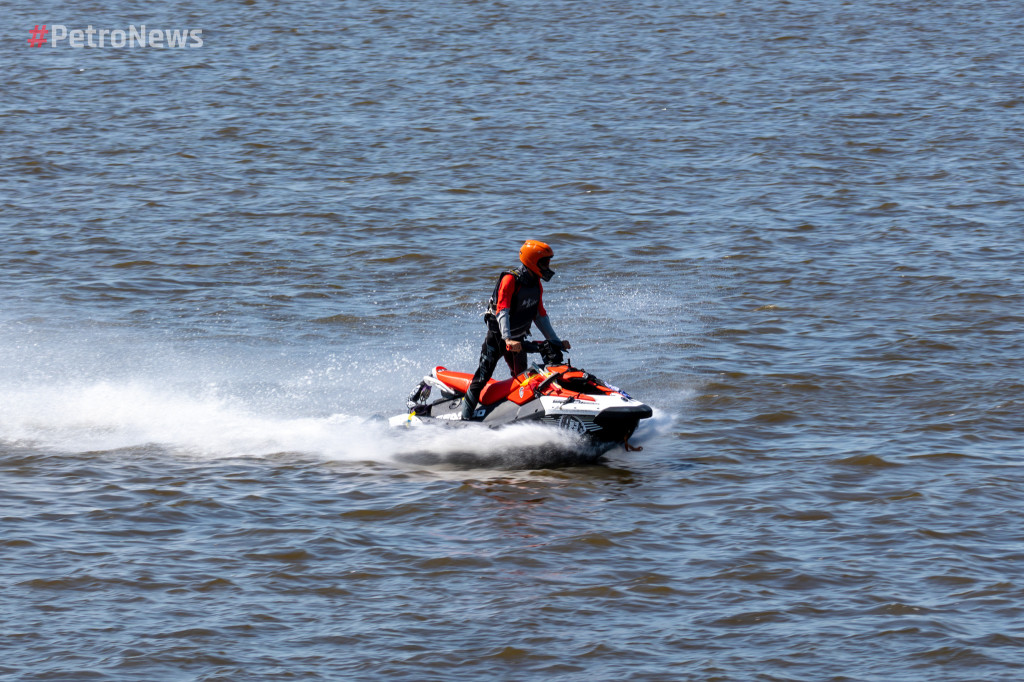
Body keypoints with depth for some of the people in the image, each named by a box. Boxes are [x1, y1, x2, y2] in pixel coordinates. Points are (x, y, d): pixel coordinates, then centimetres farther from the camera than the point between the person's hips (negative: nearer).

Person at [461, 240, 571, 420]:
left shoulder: (536, 285, 5)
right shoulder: (510, 280, -20)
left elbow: (540, 316, 13)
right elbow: (502, 310, -30)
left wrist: (556, 341, 9)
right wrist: (507, 338, -43)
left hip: (517, 340, 8)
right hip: (497, 336, -8)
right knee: (483, 375, -13)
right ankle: (465, 415, -14)